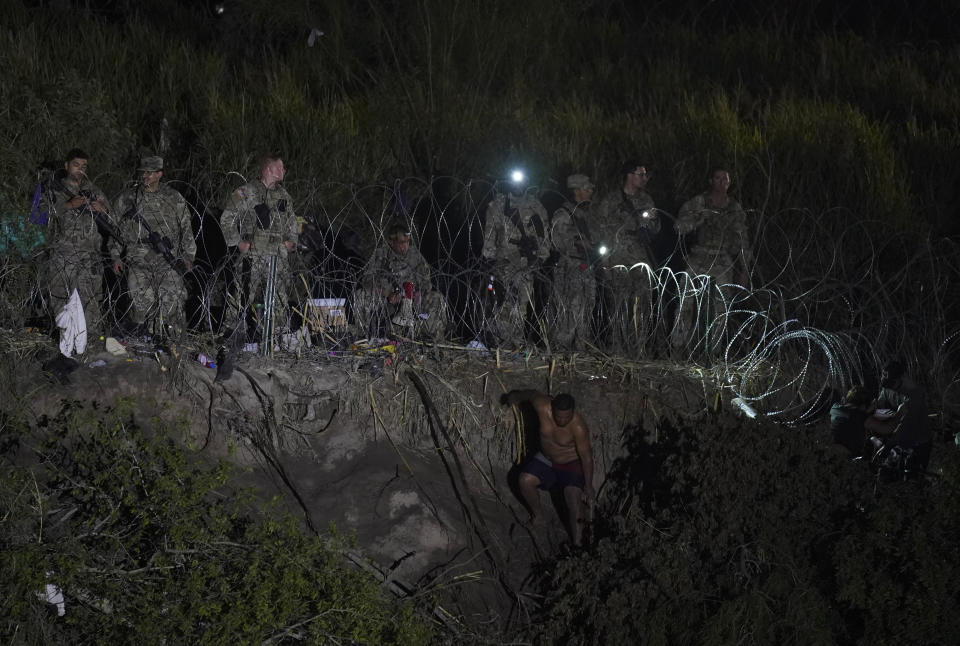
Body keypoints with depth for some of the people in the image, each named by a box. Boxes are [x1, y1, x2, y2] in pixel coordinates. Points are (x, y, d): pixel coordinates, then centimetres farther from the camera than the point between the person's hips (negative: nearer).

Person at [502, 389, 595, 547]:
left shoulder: (578, 427, -34)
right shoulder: (543, 407, -26)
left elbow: (586, 457, -26)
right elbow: (533, 394, -3)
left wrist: (588, 486, -22)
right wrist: (516, 396, 16)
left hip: (572, 464, -4)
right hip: (546, 459, 4)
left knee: (574, 494, -24)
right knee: (525, 480, -15)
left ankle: (577, 541, -15)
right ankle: (536, 515, 11)